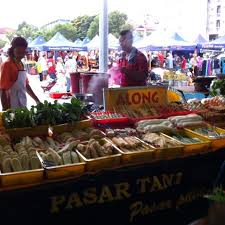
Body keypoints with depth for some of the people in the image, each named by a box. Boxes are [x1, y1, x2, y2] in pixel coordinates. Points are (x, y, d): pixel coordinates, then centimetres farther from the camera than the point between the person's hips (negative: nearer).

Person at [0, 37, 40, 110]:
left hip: (23, 106, 7)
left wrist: (37, 100, 19)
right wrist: (6, 110, -18)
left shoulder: (21, 65, 10)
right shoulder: (7, 65, -11)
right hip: (12, 107, -7)